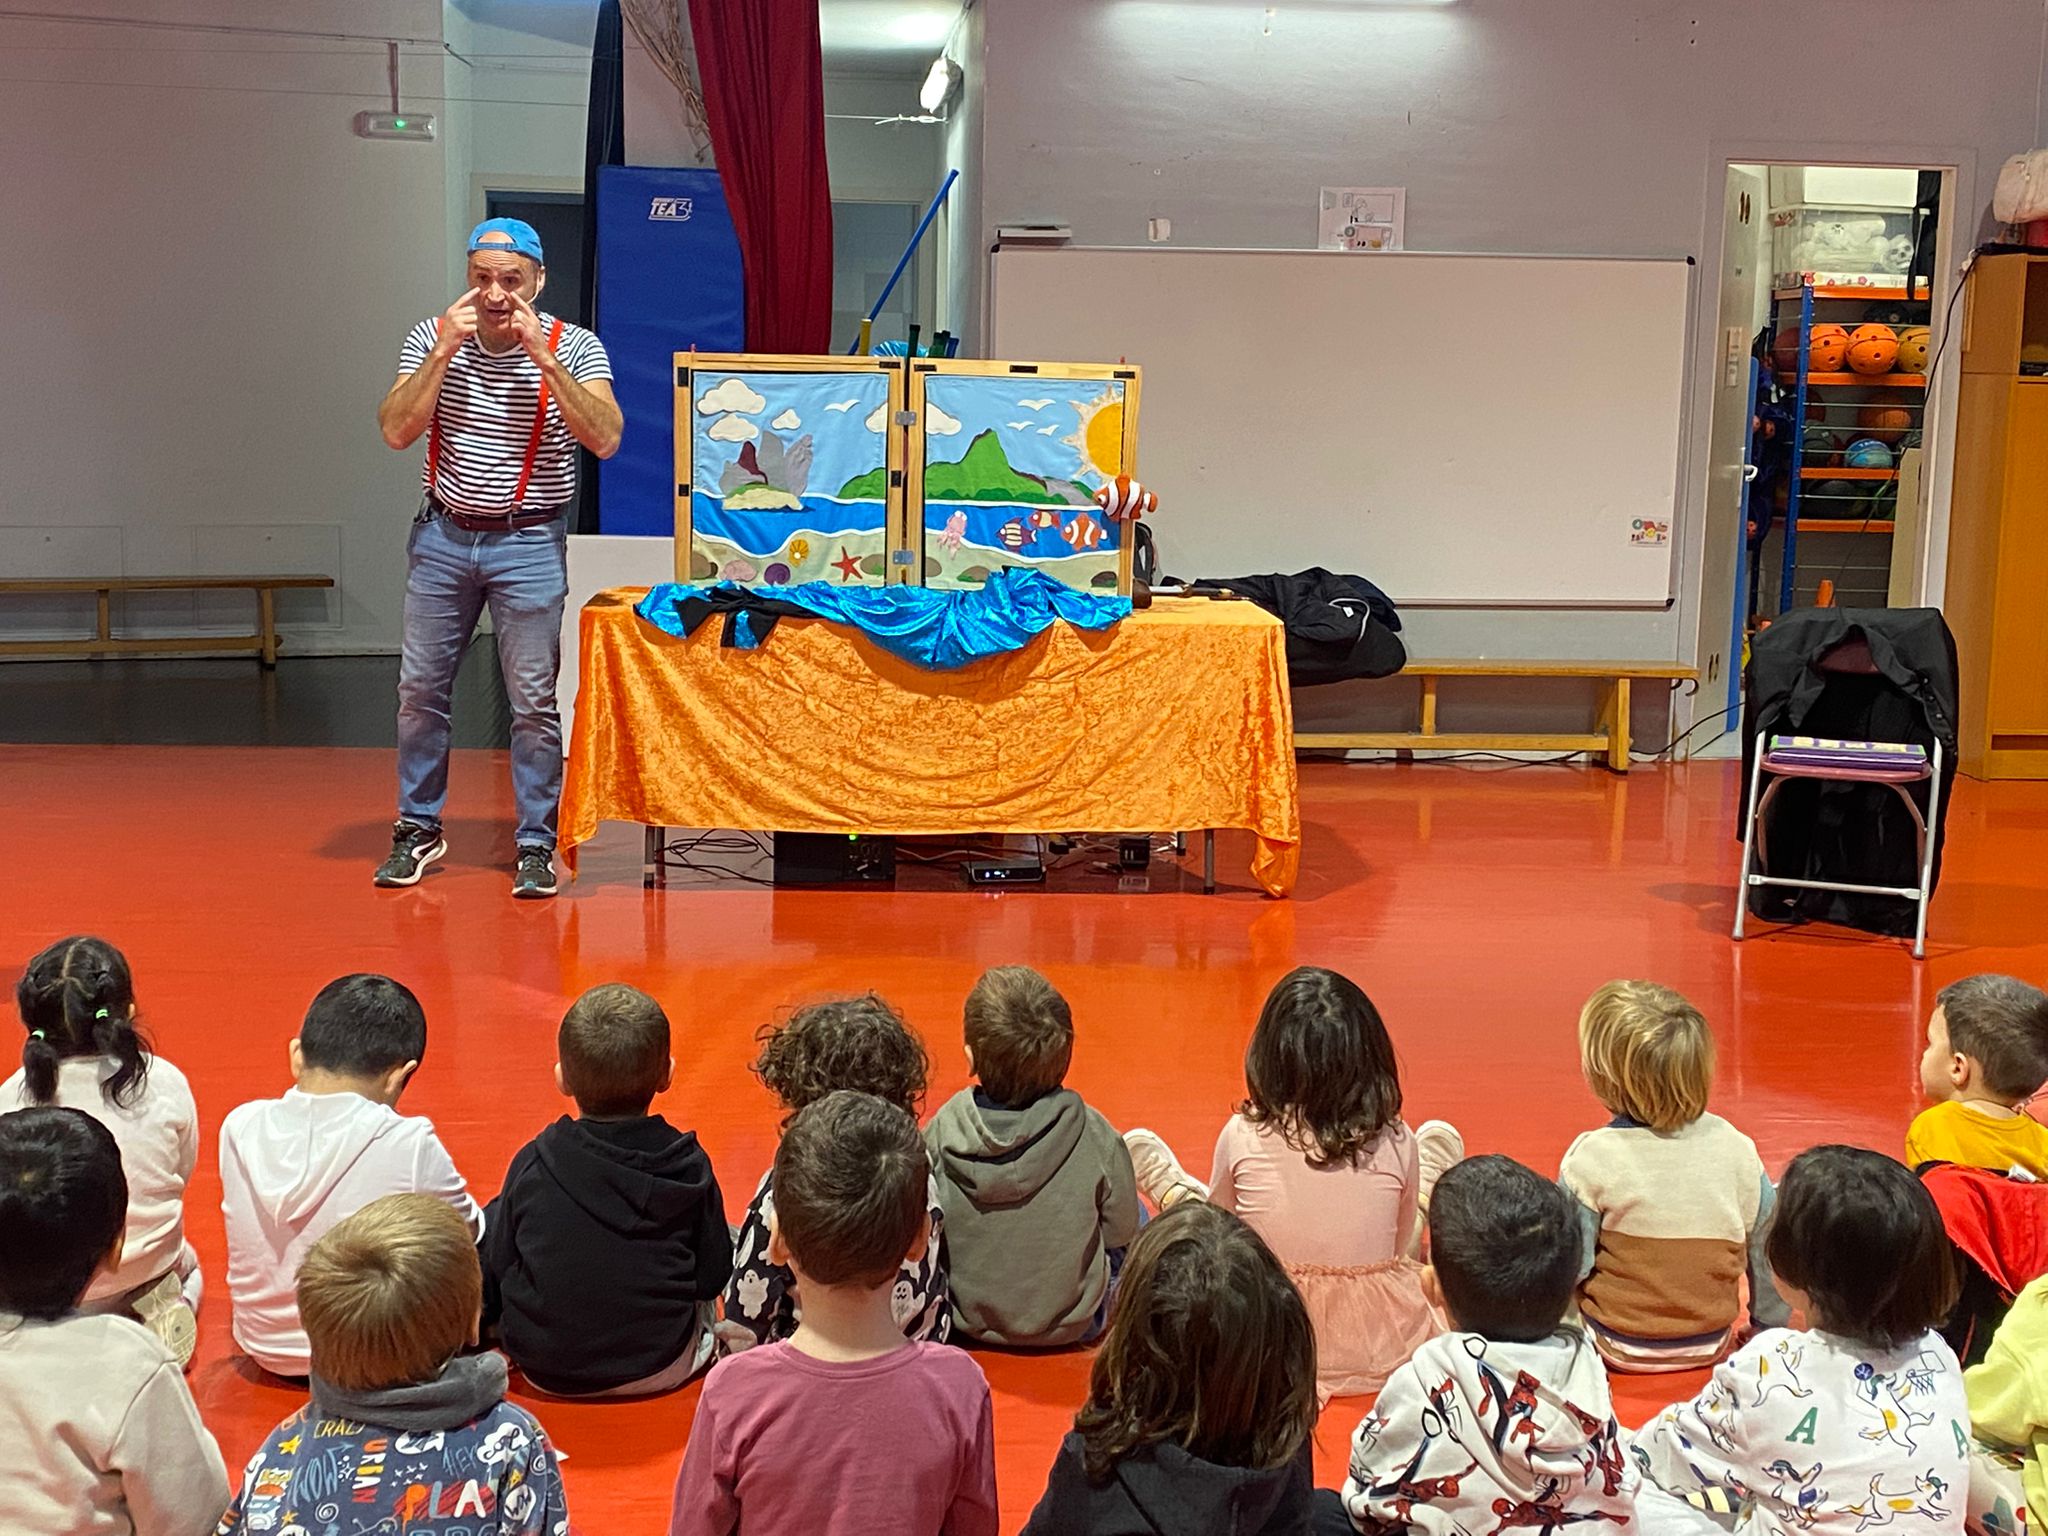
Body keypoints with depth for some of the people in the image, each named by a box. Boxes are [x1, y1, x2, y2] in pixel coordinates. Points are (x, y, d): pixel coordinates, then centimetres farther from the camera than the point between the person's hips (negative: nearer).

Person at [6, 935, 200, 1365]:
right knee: (186, 1265, 36)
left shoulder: (13, 1096, -18)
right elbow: (182, 1175, -1)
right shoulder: (166, 1083, -16)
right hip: (148, 1273, -1)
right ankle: (157, 1319, 12)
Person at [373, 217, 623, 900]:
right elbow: (396, 431, -9)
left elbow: (605, 439, -18)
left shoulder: (574, 347, -5)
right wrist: (445, 351, -16)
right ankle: (418, 828, 24)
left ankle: (536, 843, 10)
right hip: (442, 535, 3)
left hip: (529, 543, -2)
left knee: (534, 701, -1)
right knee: (420, 689, 8)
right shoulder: (432, 338, 1)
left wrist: (545, 357, -23)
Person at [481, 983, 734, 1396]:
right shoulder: (689, 1167, -11)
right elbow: (713, 1277, -3)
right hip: (660, 1369, 0)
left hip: (542, 1368, 0)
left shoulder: (532, 1165, -11)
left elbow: (496, 1272, -1)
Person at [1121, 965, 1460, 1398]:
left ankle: (1175, 1193, 57)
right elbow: (1401, 1244, 2)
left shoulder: (1242, 1137, -16)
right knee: (1440, 1138, 22)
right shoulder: (1397, 1142, -14)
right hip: (1383, 1353, 1)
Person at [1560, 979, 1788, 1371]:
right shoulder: (1737, 1149, -8)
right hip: (1712, 1347, 4)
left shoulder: (1592, 1159, -19)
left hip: (1618, 1350, -4)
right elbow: (1767, 1252, 3)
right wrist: (1770, 1331, 18)